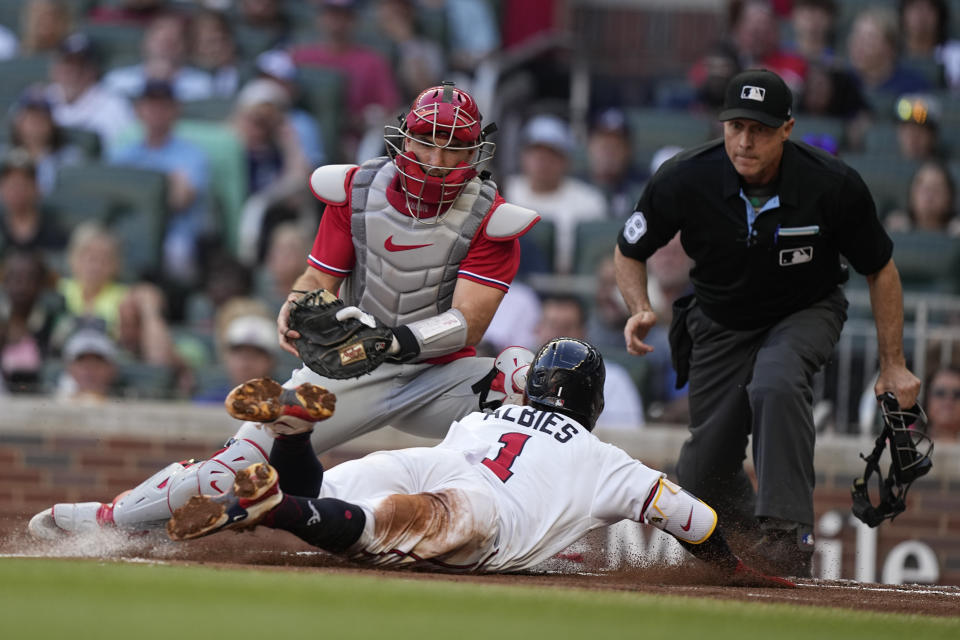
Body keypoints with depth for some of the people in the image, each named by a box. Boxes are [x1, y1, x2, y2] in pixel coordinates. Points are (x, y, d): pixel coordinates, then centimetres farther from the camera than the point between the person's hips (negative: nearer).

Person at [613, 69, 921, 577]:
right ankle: (748, 543, 36)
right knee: (703, 474, 3)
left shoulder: (835, 187, -27)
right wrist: (641, 311, -25)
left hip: (806, 315, -2)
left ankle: (787, 533, -33)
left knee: (777, 384, -37)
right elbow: (629, 251, -5)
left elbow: (880, 270, -10)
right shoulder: (683, 181, -25)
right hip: (720, 323, 2)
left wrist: (893, 365, -11)